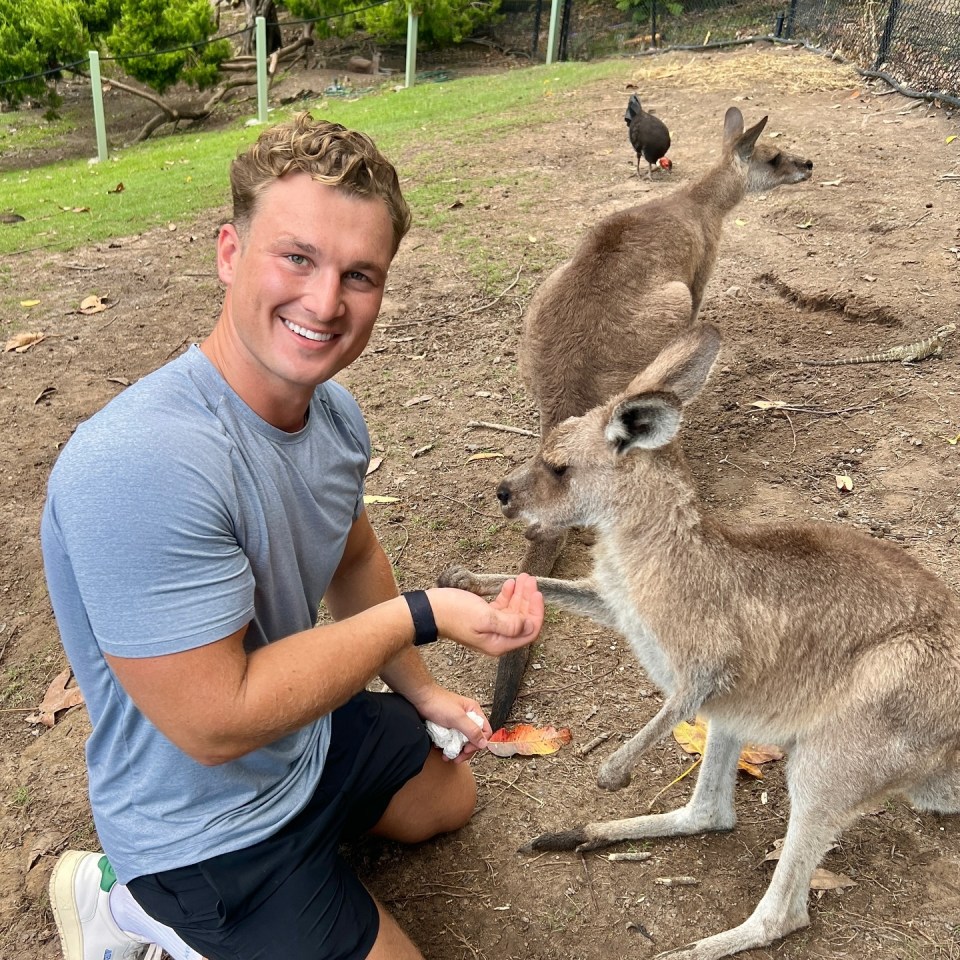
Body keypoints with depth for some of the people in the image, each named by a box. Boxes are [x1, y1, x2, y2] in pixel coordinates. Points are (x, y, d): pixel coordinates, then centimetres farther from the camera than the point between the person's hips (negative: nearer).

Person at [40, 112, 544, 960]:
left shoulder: (333, 409, -10)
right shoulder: (143, 465, -37)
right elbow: (216, 723, -32)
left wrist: (420, 690, 10)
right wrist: (422, 616, -29)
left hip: (311, 730, 8)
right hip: (208, 825, -7)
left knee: (451, 796, 30)